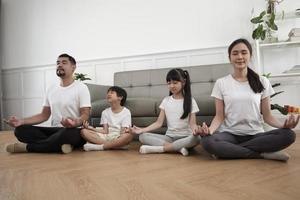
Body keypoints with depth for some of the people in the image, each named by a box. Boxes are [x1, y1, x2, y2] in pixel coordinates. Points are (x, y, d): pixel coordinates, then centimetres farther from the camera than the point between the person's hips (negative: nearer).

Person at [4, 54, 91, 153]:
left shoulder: (81, 88, -3)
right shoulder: (51, 89, 15)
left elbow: (85, 115, -10)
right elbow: (44, 115, 16)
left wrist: (75, 122, -34)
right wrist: (21, 121, 1)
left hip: (74, 132, -5)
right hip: (55, 131, 6)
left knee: (68, 133, -41)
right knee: (20, 129, -14)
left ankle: (27, 147, -20)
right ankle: (61, 145, -29)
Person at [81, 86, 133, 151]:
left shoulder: (126, 112, 1)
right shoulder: (105, 112, 13)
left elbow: (123, 132, -5)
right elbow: (105, 131, 4)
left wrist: (126, 130, -29)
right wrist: (89, 127, -8)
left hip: (119, 138, -3)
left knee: (129, 135, -37)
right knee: (84, 131, -16)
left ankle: (98, 147, -32)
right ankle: (112, 145, -27)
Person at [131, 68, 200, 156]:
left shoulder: (190, 101, 1)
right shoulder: (166, 100, 7)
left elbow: (192, 123, -5)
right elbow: (159, 123, 3)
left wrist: (196, 129, -30)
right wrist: (142, 129, -11)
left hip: (185, 137, -2)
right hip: (169, 137, 3)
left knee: (195, 139, -37)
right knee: (143, 136, -20)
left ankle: (158, 148, -31)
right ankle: (178, 148, -30)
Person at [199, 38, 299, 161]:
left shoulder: (262, 82, 6)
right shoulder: (221, 83, 3)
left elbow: (267, 115, 5)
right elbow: (219, 116, -1)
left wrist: (282, 125, -17)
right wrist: (210, 129, -22)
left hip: (255, 135, 2)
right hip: (230, 134, -1)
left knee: (288, 135, -28)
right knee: (207, 141, -34)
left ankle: (228, 150, -23)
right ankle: (263, 154, -21)